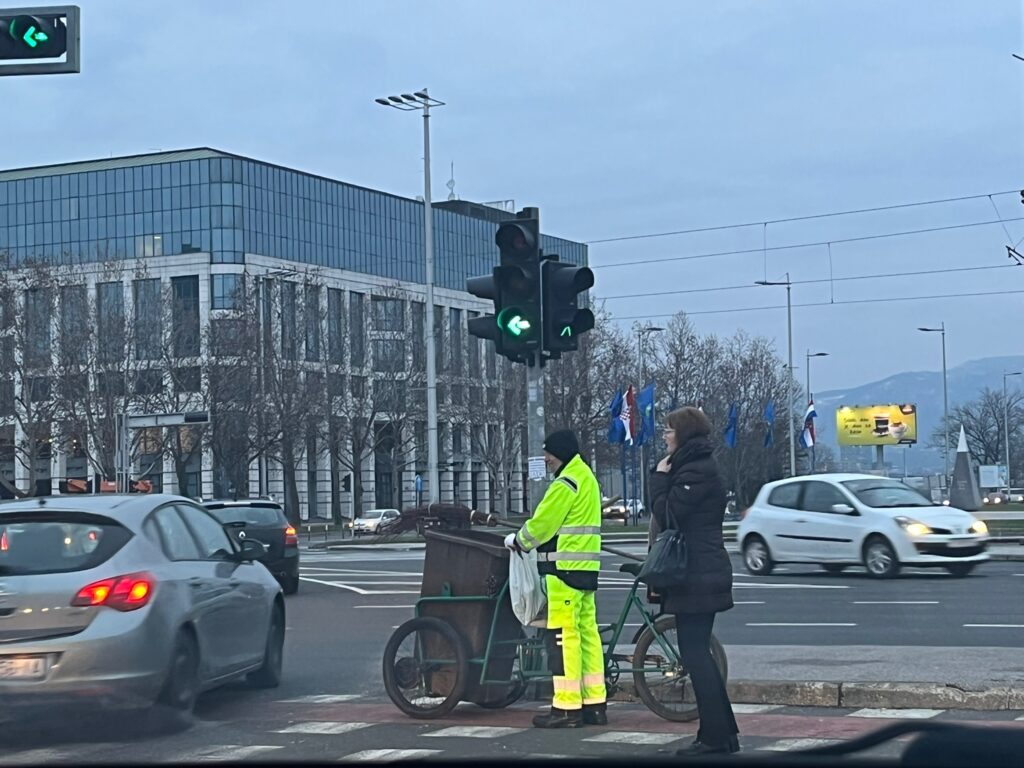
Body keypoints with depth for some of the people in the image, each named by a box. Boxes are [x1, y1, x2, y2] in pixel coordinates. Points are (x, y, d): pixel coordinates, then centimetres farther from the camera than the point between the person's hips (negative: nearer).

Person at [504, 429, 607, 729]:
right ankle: (595, 703, 13)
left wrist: (517, 541, 5)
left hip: (565, 567, -10)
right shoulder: (586, 476, 19)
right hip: (585, 567, 10)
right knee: (587, 631, 10)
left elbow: (542, 524, -13)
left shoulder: (566, 482, -13)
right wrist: (526, 540, 20)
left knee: (562, 634, -8)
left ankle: (567, 707, -8)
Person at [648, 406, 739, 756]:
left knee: (694, 653, -8)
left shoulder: (695, 472, -15)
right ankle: (723, 732, 17)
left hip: (697, 577, -11)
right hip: (702, 573, 11)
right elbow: (671, 515, 20)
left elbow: (666, 514, -16)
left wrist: (659, 477, -8)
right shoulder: (700, 467, 18)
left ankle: (715, 736, -6)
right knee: (698, 652, 13)